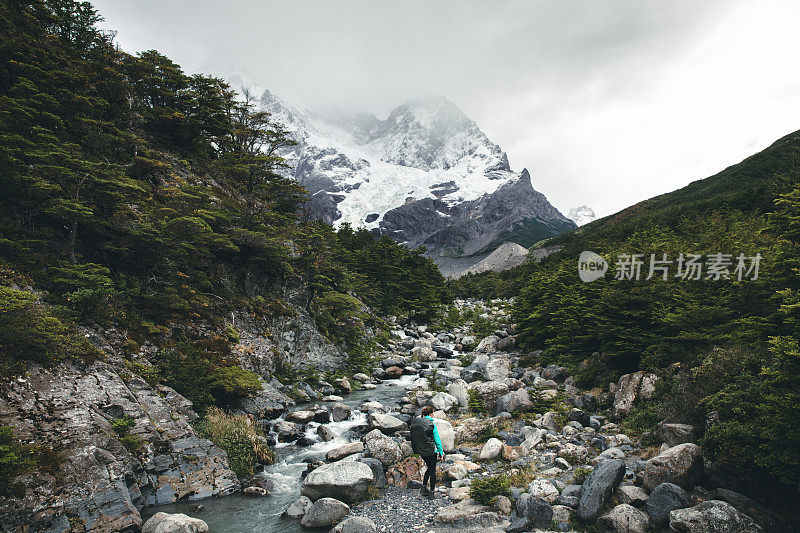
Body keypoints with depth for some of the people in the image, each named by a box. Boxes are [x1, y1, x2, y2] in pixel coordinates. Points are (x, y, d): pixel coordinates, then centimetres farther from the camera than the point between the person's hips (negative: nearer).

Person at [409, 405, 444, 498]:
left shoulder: (415, 422, -1)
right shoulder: (432, 424, -17)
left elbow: (414, 437, 8)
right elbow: (437, 439, -11)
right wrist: (441, 452, -2)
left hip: (420, 451, 5)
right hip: (431, 450, -5)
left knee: (429, 467, 24)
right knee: (432, 470, 10)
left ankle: (424, 487, 22)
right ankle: (431, 492, 16)